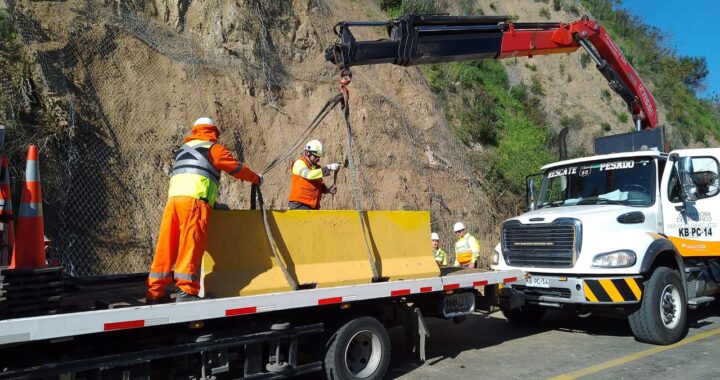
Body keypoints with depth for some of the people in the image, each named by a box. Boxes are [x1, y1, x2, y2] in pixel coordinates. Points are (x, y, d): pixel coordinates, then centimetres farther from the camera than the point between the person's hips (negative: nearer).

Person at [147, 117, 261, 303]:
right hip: (195, 200, -6)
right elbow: (237, 168, 12)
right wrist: (256, 178, 30)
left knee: (166, 247, 5)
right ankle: (186, 291, -10)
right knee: (191, 247, -7)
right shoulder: (214, 148, 10)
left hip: (173, 198, 6)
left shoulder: (184, 149, 30)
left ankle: (155, 292, 7)